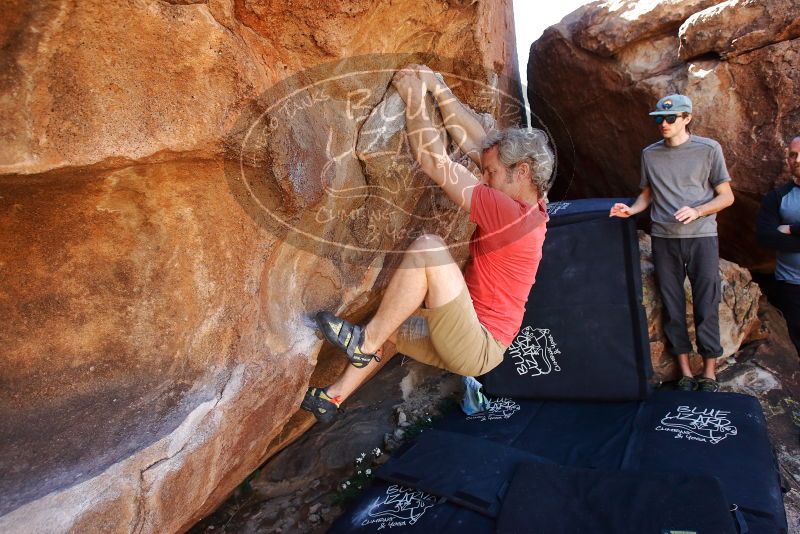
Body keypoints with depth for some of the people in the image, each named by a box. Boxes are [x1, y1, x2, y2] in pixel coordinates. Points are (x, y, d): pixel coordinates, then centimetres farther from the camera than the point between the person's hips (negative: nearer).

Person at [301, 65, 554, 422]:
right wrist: (437, 87, 5)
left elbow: (436, 164, -21)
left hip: (476, 348, -10)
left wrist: (414, 101, -12)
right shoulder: (528, 205, 5)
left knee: (427, 246, -25)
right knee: (389, 327, 18)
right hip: (469, 345, 10)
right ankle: (333, 398, 25)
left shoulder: (511, 214, -22)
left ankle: (365, 342, -14)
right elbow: (473, 142, 5)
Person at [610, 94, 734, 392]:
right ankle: (685, 373, 15)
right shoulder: (649, 154, 10)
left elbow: (726, 196, 3)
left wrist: (696, 212, -14)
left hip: (702, 237, -2)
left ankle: (709, 374, 10)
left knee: (706, 308, -2)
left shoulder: (709, 149, 1)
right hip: (664, 239, 3)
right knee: (672, 308, 4)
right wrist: (630, 210, -4)